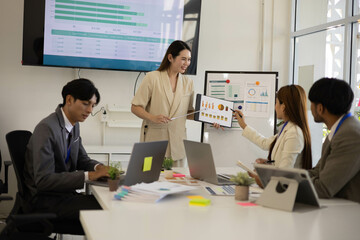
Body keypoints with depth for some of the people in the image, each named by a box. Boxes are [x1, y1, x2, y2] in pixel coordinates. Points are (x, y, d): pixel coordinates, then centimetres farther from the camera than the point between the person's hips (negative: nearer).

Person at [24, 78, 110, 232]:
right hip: (46, 200, -8)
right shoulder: (47, 128, -20)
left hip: (65, 193, 8)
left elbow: (82, 159, 17)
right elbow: (43, 180, -24)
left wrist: (98, 167, -6)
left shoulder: (74, 125, 6)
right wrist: (89, 175, -26)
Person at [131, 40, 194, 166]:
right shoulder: (153, 78, -2)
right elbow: (135, 108, -3)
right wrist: (153, 118, -19)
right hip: (154, 140, -4)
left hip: (177, 143, 4)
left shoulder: (188, 82, 12)